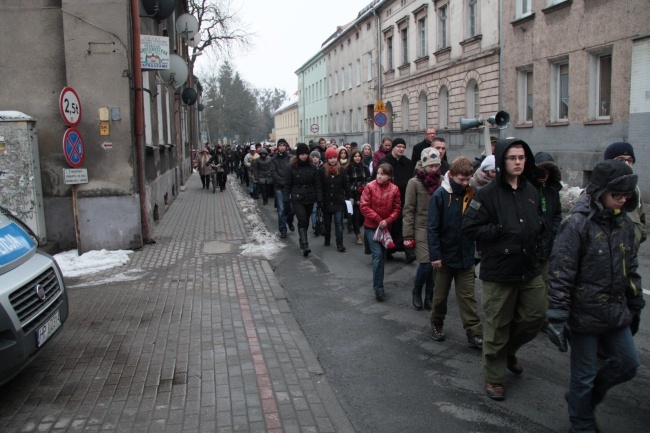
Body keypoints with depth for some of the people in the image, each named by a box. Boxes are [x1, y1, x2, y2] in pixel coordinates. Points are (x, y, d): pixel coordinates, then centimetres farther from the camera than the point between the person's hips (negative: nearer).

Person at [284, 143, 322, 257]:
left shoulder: (312, 168, 1)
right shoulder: (293, 168, -4)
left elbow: (317, 185, 3)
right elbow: (287, 185, -1)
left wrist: (319, 199, -3)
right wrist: (286, 200, -6)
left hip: (309, 199, 3)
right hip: (297, 199, -3)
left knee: (306, 222, 12)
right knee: (302, 221, -14)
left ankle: (302, 240, 30)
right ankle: (305, 246, -17)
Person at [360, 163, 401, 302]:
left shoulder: (394, 189, -5)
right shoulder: (370, 186, -11)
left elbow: (397, 208, 0)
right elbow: (364, 206, -11)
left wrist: (387, 220, -15)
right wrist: (378, 219, -14)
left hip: (385, 227, 3)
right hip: (371, 227, -3)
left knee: (382, 255, 12)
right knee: (377, 254, -11)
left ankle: (378, 286, 26)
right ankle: (378, 288, -5)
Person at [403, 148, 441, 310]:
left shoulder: (441, 182, 4)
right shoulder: (414, 183, -4)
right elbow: (408, 210, -4)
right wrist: (408, 235, -8)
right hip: (422, 228, -3)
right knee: (426, 263, -10)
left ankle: (429, 297, 19)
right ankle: (416, 291, 17)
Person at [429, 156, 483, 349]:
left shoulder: (472, 194, -3)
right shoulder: (440, 195, -12)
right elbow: (433, 227, -12)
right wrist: (435, 255, -15)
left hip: (466, 255, 2)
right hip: (445, 255, -2)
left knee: (468, 296, 5)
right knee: (441, 294, 15)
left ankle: (474, 332, 9)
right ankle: (437, 323, 34)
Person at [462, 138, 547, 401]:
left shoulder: (531, 192, 9)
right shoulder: (488, 194, -12)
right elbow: (469, 227, -14)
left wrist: (535, 240, 5)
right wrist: (502, 231, -18)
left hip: (530, 270, 6)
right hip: (499, 272, -6)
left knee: (536, 316, 11)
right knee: (497, 327, 5)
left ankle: (509, 351, 40)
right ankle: (494, 378, 24)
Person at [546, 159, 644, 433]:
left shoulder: (624, 223, 4)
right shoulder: (577, 225, -18)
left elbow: (630, 269, 15)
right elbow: (561, 275, -19)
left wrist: (635, 307, 19)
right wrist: (557, 317, -20)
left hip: (616, 313, 7)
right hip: (584, 315, -7)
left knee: (627, 364, 14)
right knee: (584, 375, 7)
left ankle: (583, 398, 37)